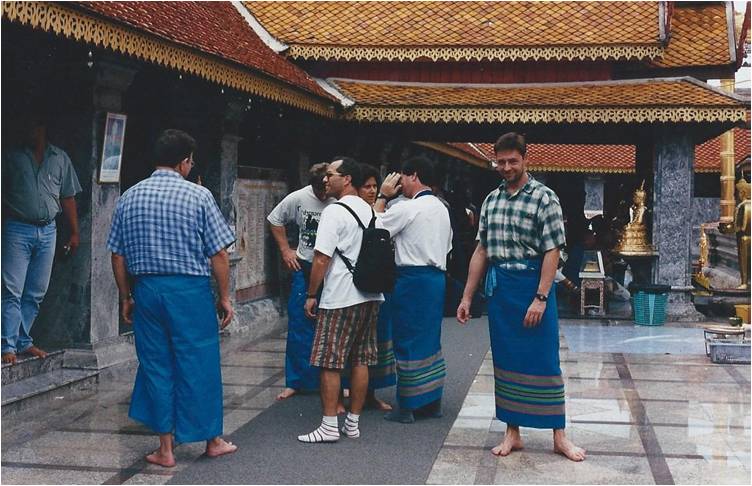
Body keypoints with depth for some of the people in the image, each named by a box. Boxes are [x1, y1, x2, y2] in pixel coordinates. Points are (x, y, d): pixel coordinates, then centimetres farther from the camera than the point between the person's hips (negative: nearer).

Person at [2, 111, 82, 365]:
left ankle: (23, 341, 17)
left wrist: (74, 232, 8)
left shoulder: (60, 159, 10)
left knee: (36, 294, 8)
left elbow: (68, 198, 12)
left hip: (47, 231, 3)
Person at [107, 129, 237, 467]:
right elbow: (218, 253, -8)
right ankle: (212, 441, 21)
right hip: (190, 290, -3)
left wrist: (125, 297, 16)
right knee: (199, 365, 7)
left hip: (146, 289, 3)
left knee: (155, 366, 10)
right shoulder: (198, 196, -7)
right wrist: (224, 297, 1)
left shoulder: (129, 197, 5)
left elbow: (118, 255, 7)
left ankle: (165, 448, 15)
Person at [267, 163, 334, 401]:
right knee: (299, 325, 6)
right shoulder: (298, 198, -5)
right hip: (304, 268, 2)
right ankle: (296, 381, 18)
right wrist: (285, 250, 7)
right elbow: (275, 220, 11)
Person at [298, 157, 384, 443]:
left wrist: (311, 295, -7)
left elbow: (321, 259, -15)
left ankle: (329, 427, 1)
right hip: (370, 295, 8)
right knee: (360, 360, 10)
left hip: (340, 299, -8)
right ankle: (353, 423, 17)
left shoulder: (334, 211, -12)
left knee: (329, 362, -1)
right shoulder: (370, 211, 12)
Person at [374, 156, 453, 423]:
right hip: (437, 276, 8)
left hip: (412, 278, -8)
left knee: (408, 342, -1)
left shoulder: (407, 208, -13)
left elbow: (373, 228, -8)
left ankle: (407, 407, 4)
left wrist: (383, 197, 0)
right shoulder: (442, 208, 14)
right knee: (430, 340, 15)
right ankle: (432, 401, 22)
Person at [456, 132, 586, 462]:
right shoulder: (491, 200, 10)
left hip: (532, 285, -5)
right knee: (506, 361, 9)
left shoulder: (544, 198, -7)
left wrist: (540, 299, -18)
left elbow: (552, 252, -11)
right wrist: (467, 297, 10)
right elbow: (481, 251, 13)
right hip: (498, 288, 5)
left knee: (543, 362, 0)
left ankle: (559, 436, 10)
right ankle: (512, 433, 19)